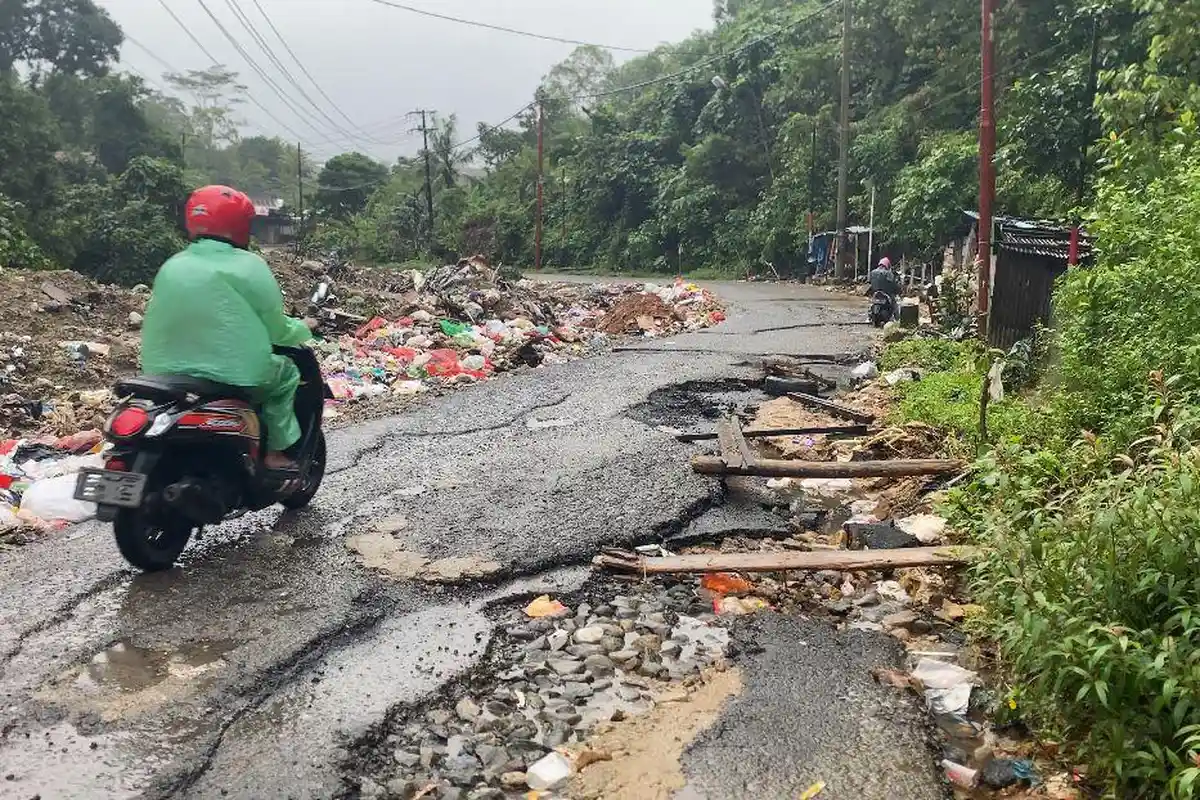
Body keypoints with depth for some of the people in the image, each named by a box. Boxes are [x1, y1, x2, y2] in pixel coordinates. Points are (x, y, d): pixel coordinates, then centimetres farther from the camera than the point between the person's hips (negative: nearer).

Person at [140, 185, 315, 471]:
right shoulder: (249, 266, -7)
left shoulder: (171, 267, 9)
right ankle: (276, 451, 14)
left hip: (167, 377, 6)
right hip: (233, 378, -6)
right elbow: (276, 329, -2)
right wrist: (302, 328, 19)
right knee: (286, 371, 20)